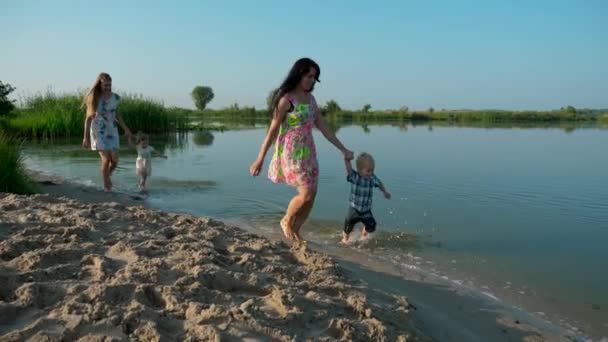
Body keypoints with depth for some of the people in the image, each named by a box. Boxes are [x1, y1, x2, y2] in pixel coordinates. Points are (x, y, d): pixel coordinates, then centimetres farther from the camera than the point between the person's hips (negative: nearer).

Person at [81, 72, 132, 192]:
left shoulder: (115, 98, 0)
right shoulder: (94, 99, -8)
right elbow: (88, 118, -5)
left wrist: (125, 128, 13)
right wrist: (86, 137, -5)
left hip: (112, 131, 3)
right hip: (99, 132, -3)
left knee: (115, 160, -4)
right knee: (106, 159, -12)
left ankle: (108, 176, 28)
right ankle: (106, 185, 6)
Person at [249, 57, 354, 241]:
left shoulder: (311, 99, 11)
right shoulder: (286, 99, -10)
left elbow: (323, 127, 12)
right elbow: (272, 130, -9)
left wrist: (343, 149, 9)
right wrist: (260, 159, -8)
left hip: (308, 152, 7)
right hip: (291, 152, -7)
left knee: (311, 195, 6)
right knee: (306, 194, -12)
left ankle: (295, 231, 22)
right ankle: (286, 221, 16)